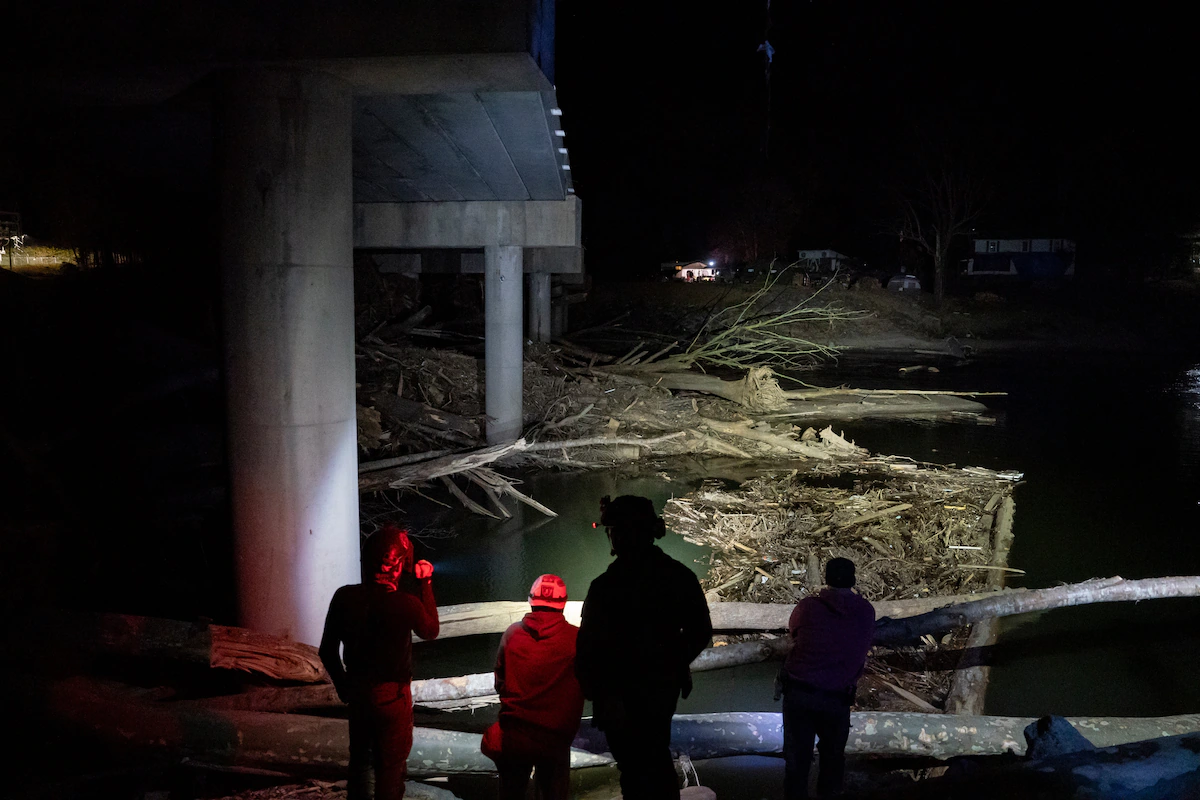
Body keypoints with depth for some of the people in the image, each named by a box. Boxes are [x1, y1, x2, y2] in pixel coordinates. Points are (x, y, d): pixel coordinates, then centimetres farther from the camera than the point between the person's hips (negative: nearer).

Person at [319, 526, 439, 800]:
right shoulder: (406, 604, -24)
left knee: (360, 759, 23)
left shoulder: (344, 597, -12)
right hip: (393, 695, -4)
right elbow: (431, 631, -1)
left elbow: (327, 652, -2)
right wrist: (426, 584, 1)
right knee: (391, 767, 13)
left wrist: (343, 686, 13)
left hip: (357, 693, 4)